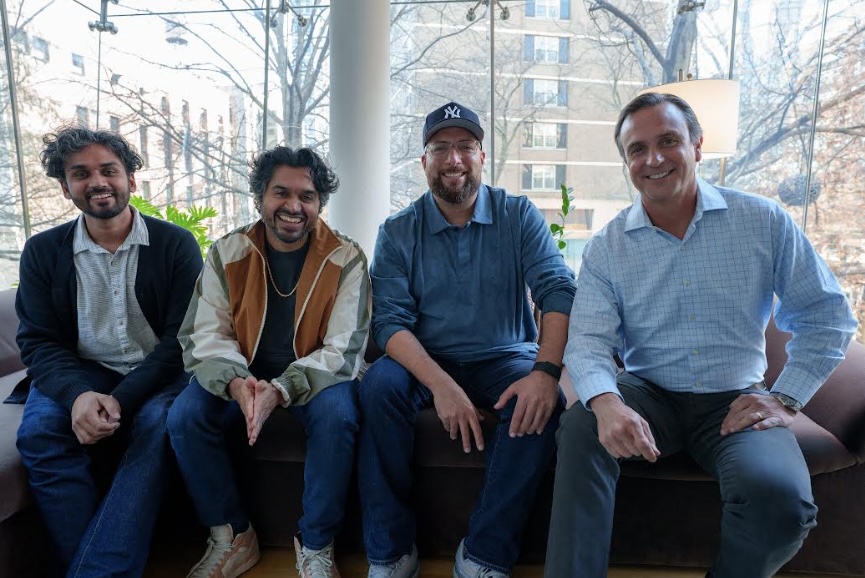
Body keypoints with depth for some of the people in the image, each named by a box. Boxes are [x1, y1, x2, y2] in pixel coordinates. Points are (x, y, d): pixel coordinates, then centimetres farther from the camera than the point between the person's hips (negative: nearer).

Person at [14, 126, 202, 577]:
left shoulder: (176, 245, -4)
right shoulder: (43, 251, 5)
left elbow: (180, 339, -8)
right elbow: (38, 341, 0)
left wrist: (121, 399, -23)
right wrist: (78, 395, -23)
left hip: (157, 373, -2)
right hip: (82, 374, 2)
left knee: (158, 422, -32)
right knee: (39, 430, -27)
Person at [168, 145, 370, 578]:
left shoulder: (347, 260, -12)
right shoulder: (226, 253, -4)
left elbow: (343, 350, -17)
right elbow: (205, 337, -7)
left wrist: (280, 390, -33)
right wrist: (237, 383, -30)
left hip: (315, 377, -2)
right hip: (242, 376, 3)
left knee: (338, 415, -32)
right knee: (184, 417, -21)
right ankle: (233, 537, 1)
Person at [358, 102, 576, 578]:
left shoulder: (519, 216, 0)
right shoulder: (398, 233, 0)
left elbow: (558, 291, -12)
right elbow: (390, 320, -10)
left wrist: (546, 371, -30)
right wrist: (441, 384, -28)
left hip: (505, 360, 0)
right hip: (426, 362, 1)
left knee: (543, 404, -29)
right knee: (379, 384, -28)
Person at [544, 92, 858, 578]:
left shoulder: (763, 222, 0)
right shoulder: (607, 247, 0)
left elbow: (826, 314, 6)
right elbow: (589, 339, -11)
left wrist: (786, 399, -4)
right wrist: (607, 403, -32)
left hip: (735, 401, 0)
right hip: (648, 395, 0)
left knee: (780, 499, -28)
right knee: (581, 429, -30)